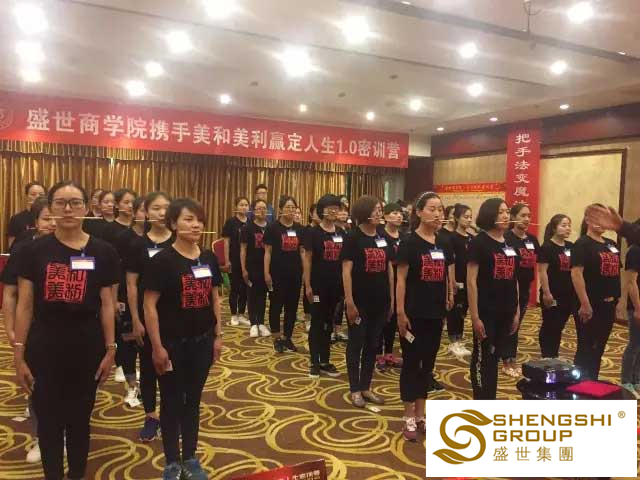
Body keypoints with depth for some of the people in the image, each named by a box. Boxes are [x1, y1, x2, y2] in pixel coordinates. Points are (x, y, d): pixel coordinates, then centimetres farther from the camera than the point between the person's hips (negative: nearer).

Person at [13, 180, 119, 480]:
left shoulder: (103, 252, -2)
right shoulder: (35, 250, -2)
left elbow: (107, 305, 2)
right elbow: (25, 306, 0)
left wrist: (110, 349, 1)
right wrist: (19, 353, -2)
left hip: (87, 346, 0)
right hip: (44, 346, 0)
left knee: (79, 419, 14)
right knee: (48, 420, 11)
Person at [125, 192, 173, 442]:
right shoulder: (138, 244, -3)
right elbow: (132, 285, -3)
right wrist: (136, 320, -6)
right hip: (147, 315, 0)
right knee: (148, 365, 10)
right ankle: (150, 416, 25)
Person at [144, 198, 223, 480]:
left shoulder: (209, 259, 2)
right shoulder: (162, 260, -13)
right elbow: (150, 305, -13)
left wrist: (218, 335, 7)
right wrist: (157, 346, -14)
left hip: (202, 341, 5)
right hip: (172, 343, -4)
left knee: (193, 400, 16)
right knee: (172, 402, 10)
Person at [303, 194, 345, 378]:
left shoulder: (341, 233, 7)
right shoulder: (313, 232, -6)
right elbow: (307, 259, -7)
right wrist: (308, 285, -13)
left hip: (335, 285, 4)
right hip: (318, 285, -4)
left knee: (328, 323, 13)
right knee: (317, 323, 3)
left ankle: (325, 361, 22)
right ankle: (314, 362, 13)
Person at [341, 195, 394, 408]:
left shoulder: (384, 239, 8)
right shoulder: (353, 238, -8)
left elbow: (390, 270, 11)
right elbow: (346, 271, -12)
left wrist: (392, 300, 9)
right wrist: (350, 302, -17)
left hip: (380, 302, 6)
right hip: (360, 301, -6)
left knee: (372, 345, 13)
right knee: (356, 344, 5)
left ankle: (366, 387, 25)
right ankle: (355, 389, 17)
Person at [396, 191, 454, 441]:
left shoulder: (444, 244, 8)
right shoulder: (409, 243, -9)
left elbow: (447, 278, 13)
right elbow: (401, 280, -11)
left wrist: (449, 301, 7)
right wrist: (401, 312, -15)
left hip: (436, 313, 6)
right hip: (414, 314, -6)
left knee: (428, 363, 14)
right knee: (411, 363, 4)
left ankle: (421, 414, 26)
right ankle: (409, 417, 15)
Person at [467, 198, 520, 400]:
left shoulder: (510, 244, 11)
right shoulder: (479, 242, -10)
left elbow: (514, 281, 15)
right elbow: (471, 281, -14)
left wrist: (516, 311, 13)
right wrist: (475, 316, -17)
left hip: (506, 312, 7)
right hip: (486, 312, -7)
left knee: (495, 357, 15)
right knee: (482, 359, 2)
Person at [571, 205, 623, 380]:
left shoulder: (611, 244, 13)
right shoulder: (582, 244, -11)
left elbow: (616, 272, 18)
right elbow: (576, 274, -19)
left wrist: (617, 300, 14)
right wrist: (585, 304, -22)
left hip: (608, 305, 7)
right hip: (590, 305, -7)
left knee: (598, 349, 15)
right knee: (586, 349, 0)